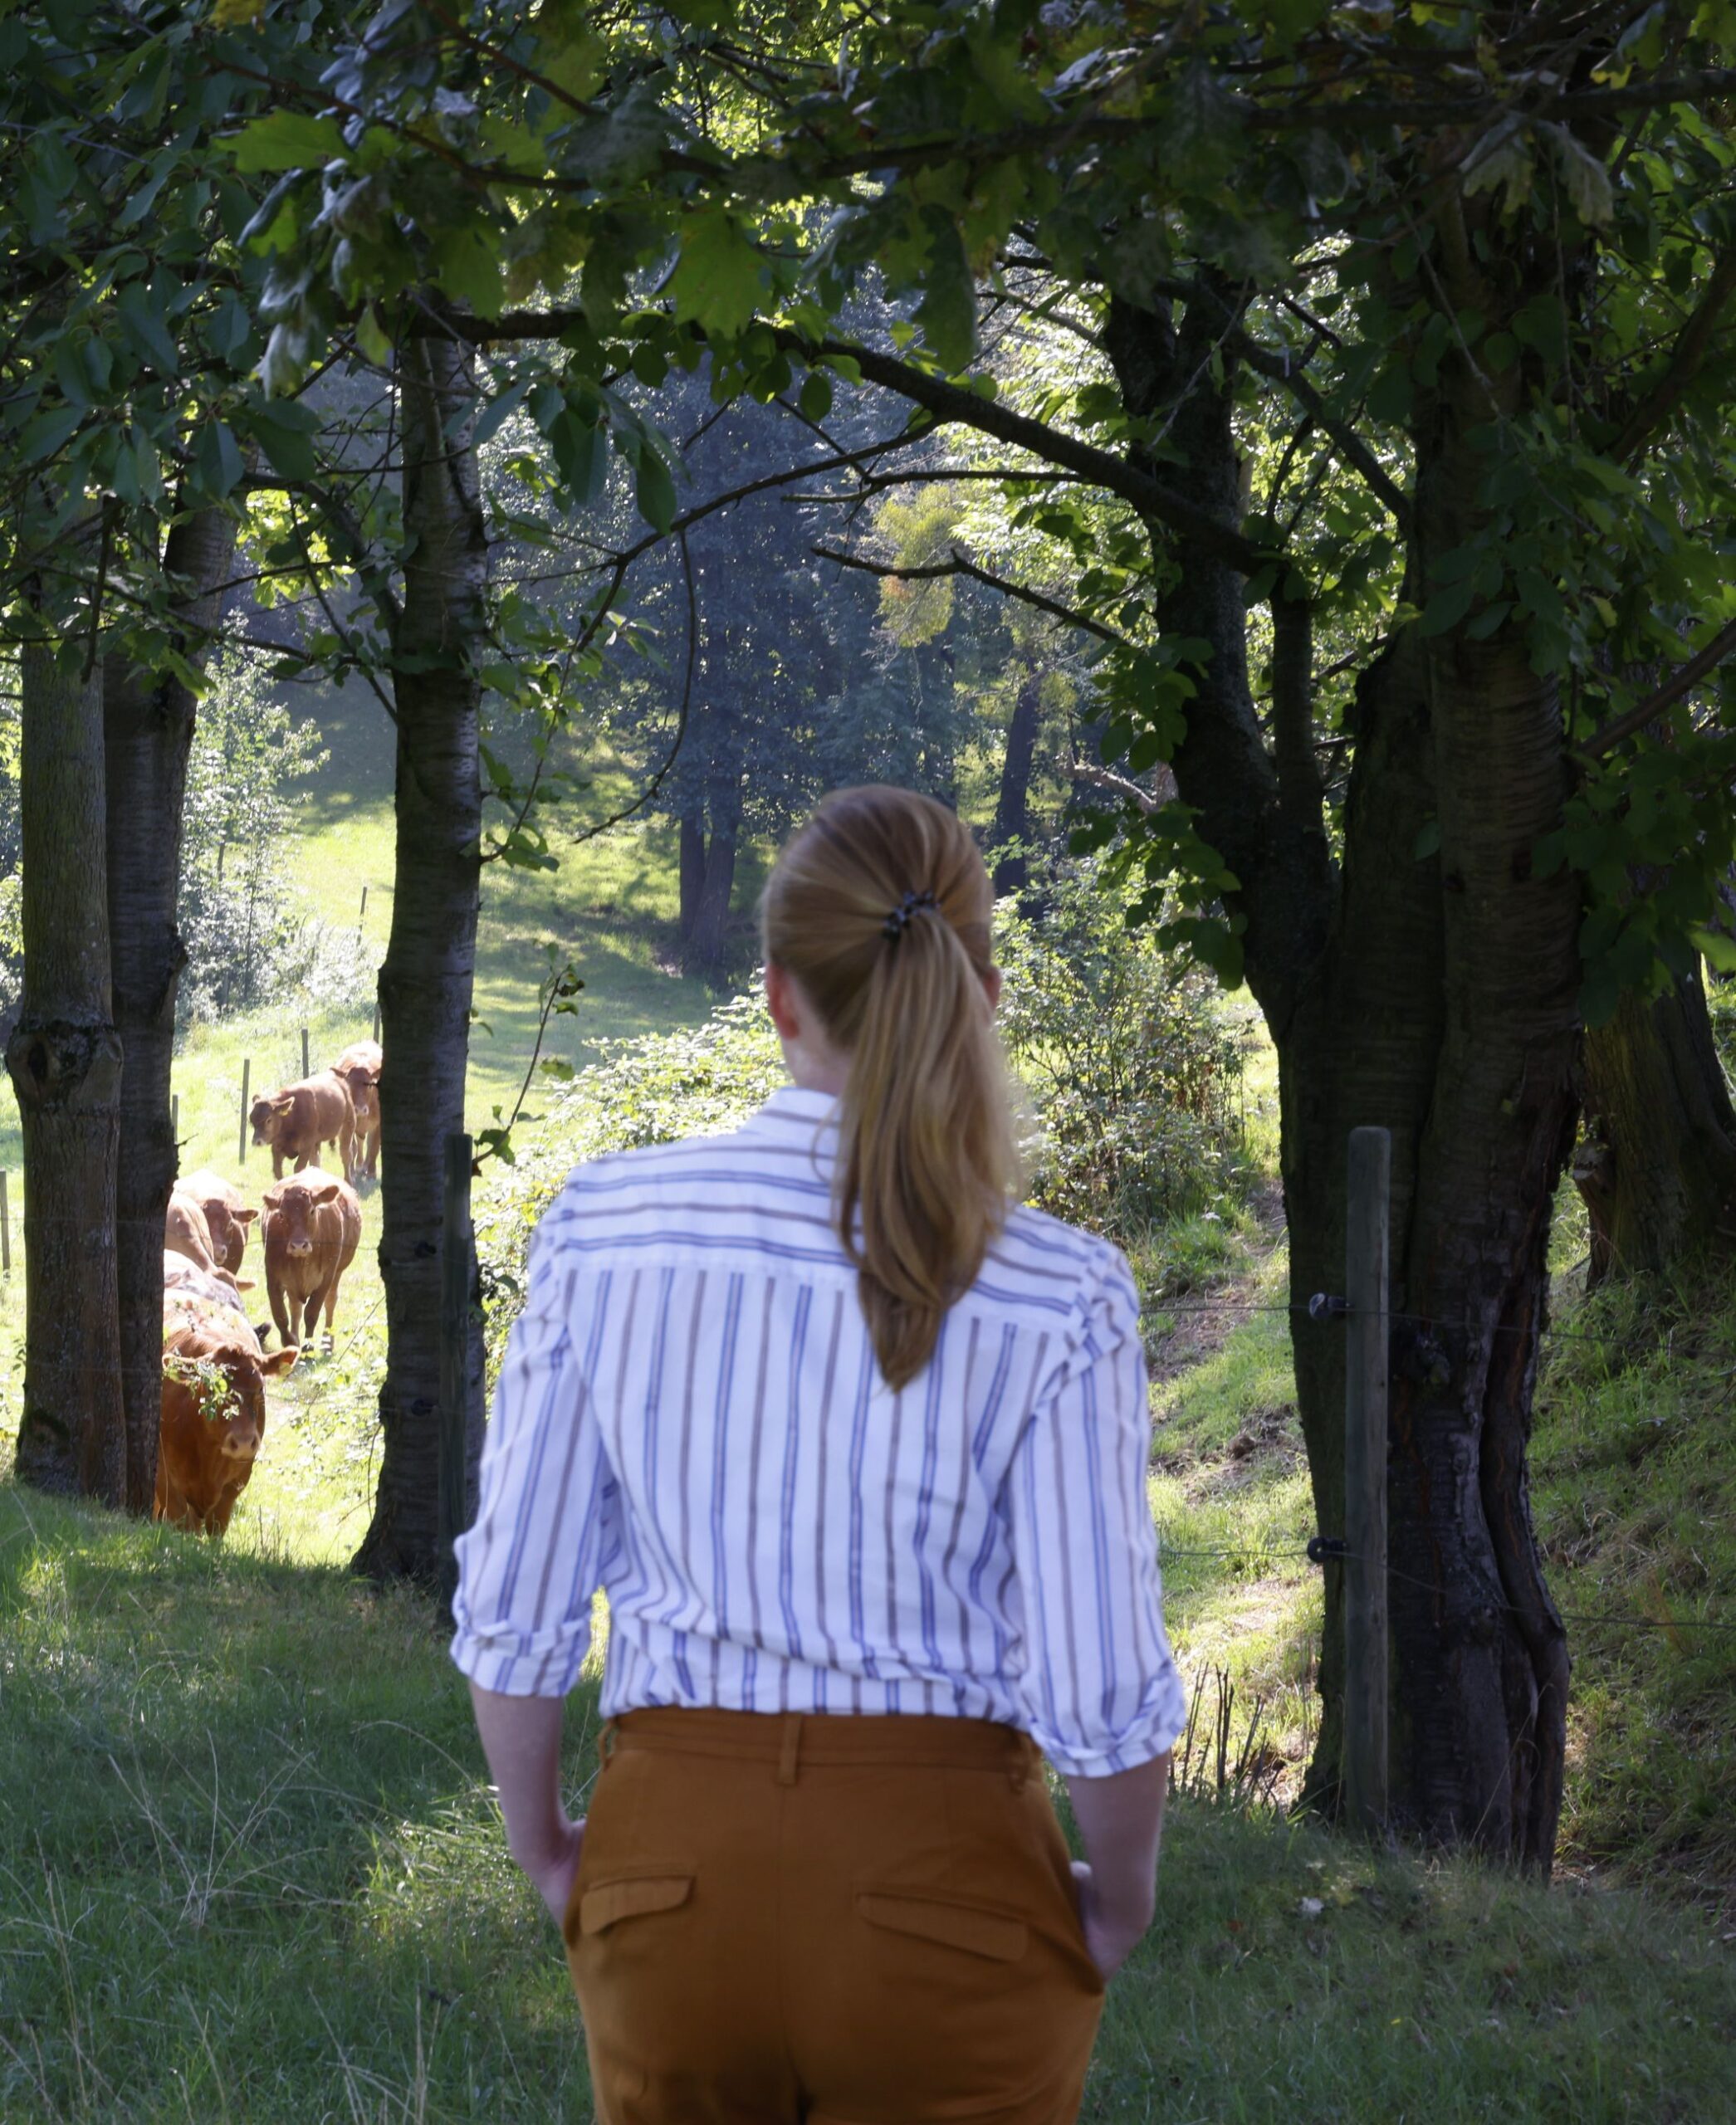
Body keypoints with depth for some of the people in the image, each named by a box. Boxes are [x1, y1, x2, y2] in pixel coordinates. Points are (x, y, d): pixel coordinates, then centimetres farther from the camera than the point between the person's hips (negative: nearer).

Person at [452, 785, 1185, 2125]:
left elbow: (512, 1606, -2)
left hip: (675, 1875, 2)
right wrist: (1119, 1904, 8)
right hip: (942, 1890, -2)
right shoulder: (1057, 1300, -12)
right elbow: (1103, 1689, -12)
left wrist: (543, 1846, 15)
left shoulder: (609, 1225, -6)